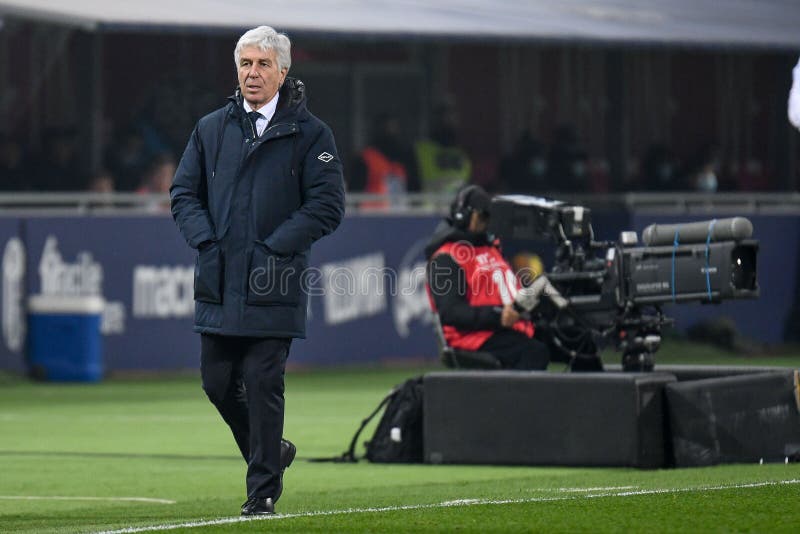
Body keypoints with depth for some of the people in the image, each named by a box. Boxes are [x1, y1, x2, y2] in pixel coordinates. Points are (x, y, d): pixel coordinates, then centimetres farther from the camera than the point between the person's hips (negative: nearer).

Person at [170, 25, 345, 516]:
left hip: (274, 287, -5)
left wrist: (273, 248, -12)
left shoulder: (310, 134, 0)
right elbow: (183, 193, 14)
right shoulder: (211, 130, 13)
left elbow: (327, 206, -5)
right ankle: (271, 452, 29)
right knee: (218, 382, 7)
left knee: (263, 385, -6)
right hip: (219, 284, 5)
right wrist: (207, 241, -3)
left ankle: (264, 490, 2)